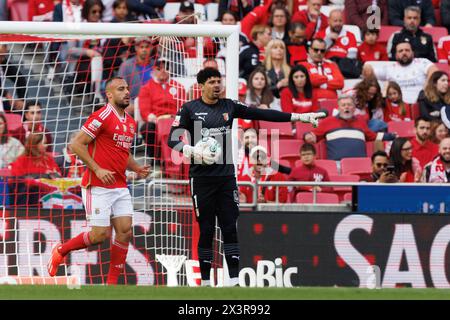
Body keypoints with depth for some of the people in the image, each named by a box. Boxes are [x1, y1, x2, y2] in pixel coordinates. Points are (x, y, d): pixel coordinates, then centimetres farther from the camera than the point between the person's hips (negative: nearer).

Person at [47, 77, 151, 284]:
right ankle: (60, 251, 17)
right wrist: (97, 169, -19)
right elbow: (76, 144, -12)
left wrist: (137, 168, 9)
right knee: (100, 235, -8)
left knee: (125, 232, -1)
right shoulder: (103, 116, -11)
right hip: (98, 187, -8)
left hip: (120, 187, 8)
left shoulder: (131, 123, 15)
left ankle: (112, 283, 6)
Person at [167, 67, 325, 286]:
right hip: (202, 178, -3)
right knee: (206, 230, 0)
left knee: (230, 229, 0)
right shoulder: (190, 109, -1)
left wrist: (299, 117, 1)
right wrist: (192, 151, -24)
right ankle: (205, 281, 8)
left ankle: (234, 280, 0)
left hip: (226, 177, 3)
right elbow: (173, 140, -6)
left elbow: (262, 114, 6)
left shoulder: (229, 106, 8)